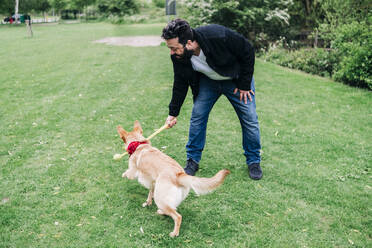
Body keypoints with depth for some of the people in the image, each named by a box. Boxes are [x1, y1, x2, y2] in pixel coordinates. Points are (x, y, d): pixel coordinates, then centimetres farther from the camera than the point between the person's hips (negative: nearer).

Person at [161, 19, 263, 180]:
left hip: (236, 79, -3)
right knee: (197, 117, -6)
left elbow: (248, 52, -23)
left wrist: (244, 84, -17)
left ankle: (254, 162, 16)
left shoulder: (218, 36, -39)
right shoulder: (178, 56, -23)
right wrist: (173, 113, -2)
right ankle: (192, 161, 11)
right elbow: (180, 84, -6)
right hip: (208, 81, 3)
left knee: (250, 119, -3)